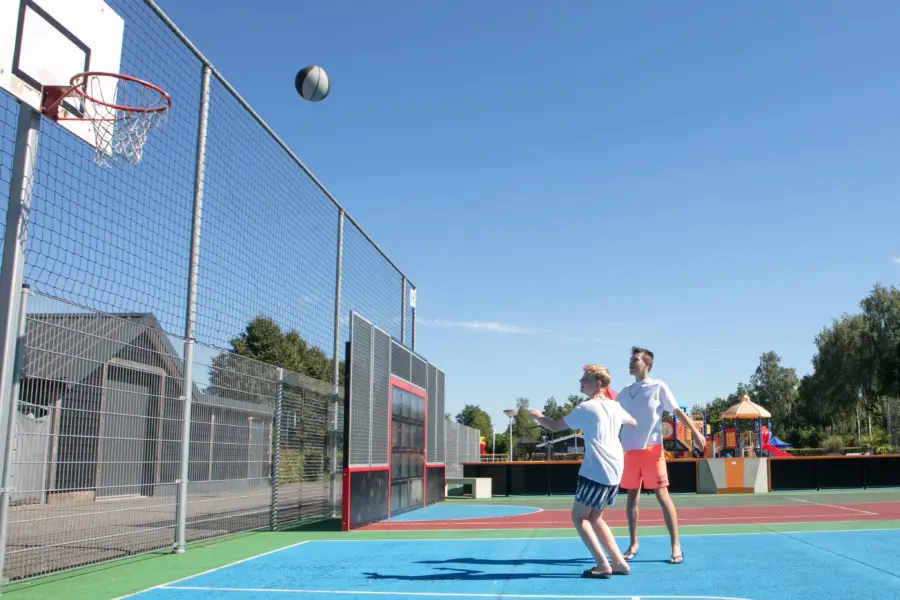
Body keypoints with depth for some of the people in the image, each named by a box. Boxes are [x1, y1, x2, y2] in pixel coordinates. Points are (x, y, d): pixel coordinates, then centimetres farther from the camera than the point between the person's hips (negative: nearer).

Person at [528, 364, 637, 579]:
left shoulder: (586, 408, -9)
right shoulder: (615, 406, 12)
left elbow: (555, 426, -5)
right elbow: (633, 422, 32)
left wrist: (537, 416, 13)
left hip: (595, 472, -8)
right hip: (614, 472, 8)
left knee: (578, 517, 2)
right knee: (594, 517, 18)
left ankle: (603, 565, -4)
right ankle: (619, 562, 15)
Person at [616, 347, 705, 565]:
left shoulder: (658, 387, -1)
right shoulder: (624, 392, 13)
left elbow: (677, 411, -4)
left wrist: (695, 431, -15)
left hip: (651, 449, -5)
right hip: (629, 451, 5)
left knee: (662, 494, -5)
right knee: (632, 496, 7)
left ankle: (676, 547, 2)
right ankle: (633, 545, 17)